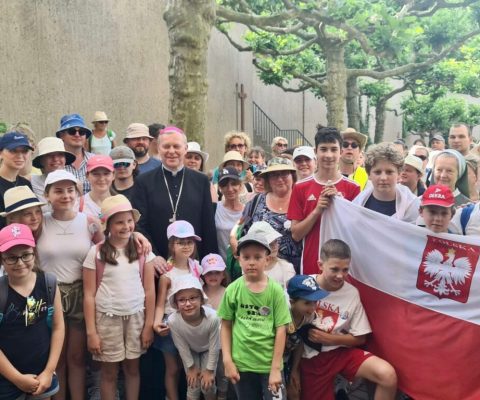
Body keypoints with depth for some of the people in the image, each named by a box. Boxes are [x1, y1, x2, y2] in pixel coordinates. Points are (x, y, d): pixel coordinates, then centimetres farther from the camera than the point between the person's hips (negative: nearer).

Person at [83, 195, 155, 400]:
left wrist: (149, 324, 0)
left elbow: (149, 290, 2)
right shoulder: (96, 253, -5)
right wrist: (91, 332, -6)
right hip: (107, 318, -1)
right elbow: (89, 295, -3)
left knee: (132, 368, 14)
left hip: (136, 317, 2)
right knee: (109, 372, 10)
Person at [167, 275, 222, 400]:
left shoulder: (212, 317, -41)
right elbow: (182, 347, -18)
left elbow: (214, 347, -23)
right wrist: (191, 367, -5)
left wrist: (210, 370, -11)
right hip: (190, 351, 1)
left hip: (208, 350, -1)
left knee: (207, 385, 0)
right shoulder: (173, 320, -37)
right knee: (193, 385, 3)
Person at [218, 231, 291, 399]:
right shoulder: (233, 289, -4)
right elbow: (226, 326, 3)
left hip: (270, 365, -1)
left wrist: (275, 368, -8)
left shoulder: (275, 290, -8)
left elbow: (281, 330, -7)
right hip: (242, 364, 2)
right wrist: (227, 361, -2)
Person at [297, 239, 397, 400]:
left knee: (388, 375, -18)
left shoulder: (352, 293, -9)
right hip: (311, 356, -1)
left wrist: (329, 338, -15)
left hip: (341, 350, 1)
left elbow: (360, 338, -1)